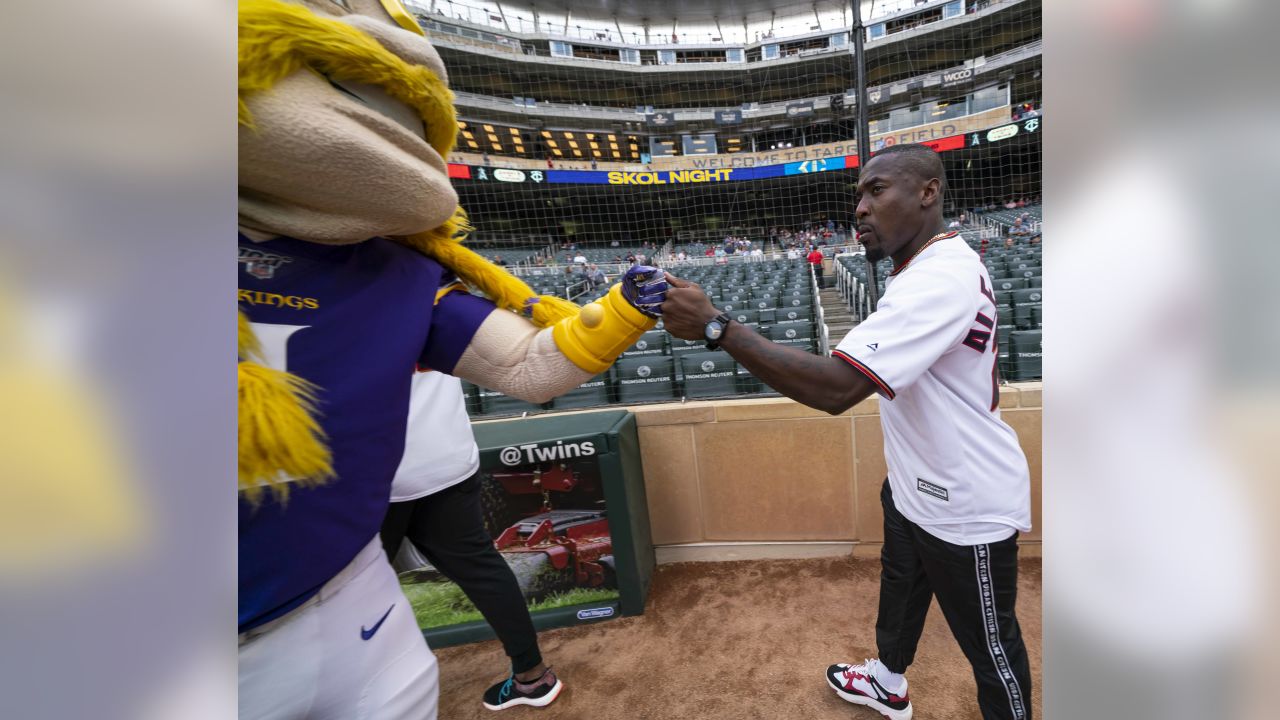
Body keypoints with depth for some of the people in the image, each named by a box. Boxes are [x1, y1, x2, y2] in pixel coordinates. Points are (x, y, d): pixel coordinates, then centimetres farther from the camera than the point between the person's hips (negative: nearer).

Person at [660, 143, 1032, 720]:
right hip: (914, 487, 11)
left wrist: (714, 325, -39)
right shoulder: (929, 265, 4)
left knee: (992, 649, 13)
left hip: (966, 510, -10)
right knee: (899, 587, 29)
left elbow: (834, 388, -41)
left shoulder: (941, 278, -31)